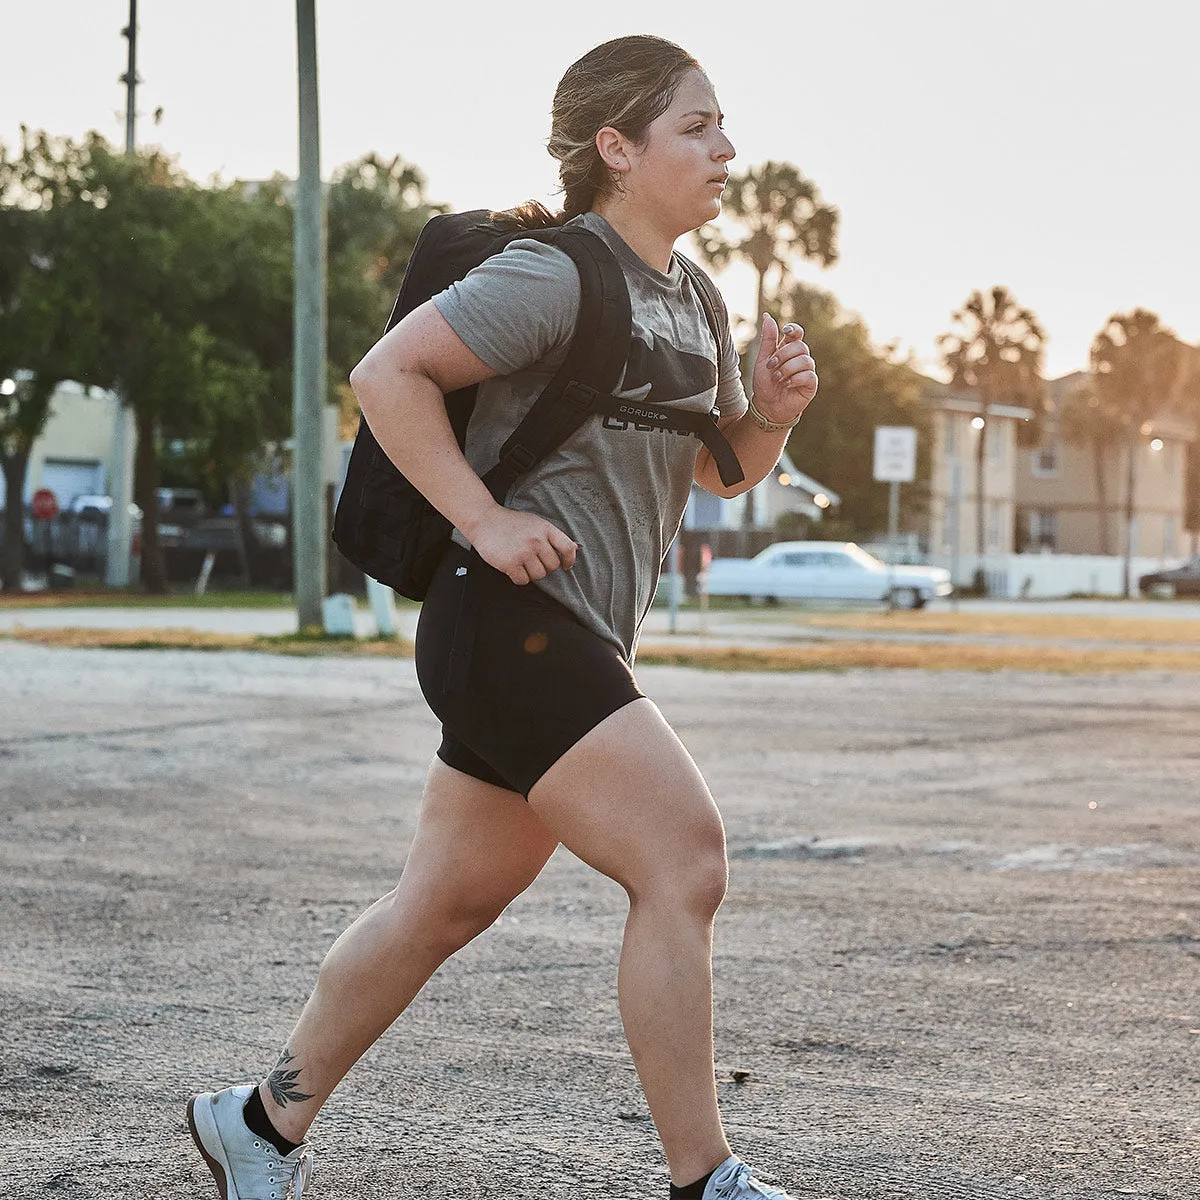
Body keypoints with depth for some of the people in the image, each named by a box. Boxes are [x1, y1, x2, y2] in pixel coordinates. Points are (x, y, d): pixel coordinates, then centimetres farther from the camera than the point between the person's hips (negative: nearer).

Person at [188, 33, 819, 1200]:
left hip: (573, 645, 10)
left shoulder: (689, 304, 16)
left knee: (445, 901, 14)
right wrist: (484, 518, -19)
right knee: (682, 865, -14)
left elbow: (720, 470, 25)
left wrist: (772, 413, 3)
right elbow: (387, 372, -17)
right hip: (510, 622, -10)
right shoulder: (555, 276, -13)